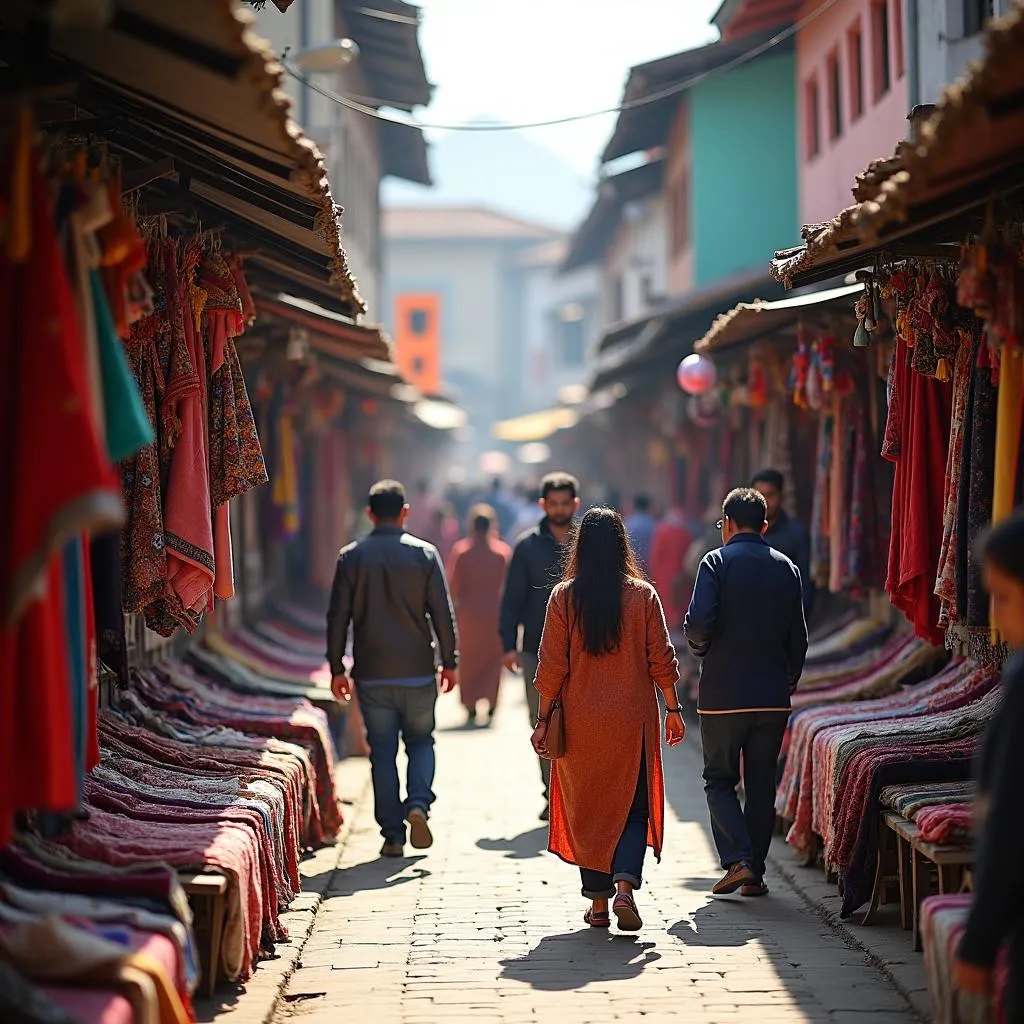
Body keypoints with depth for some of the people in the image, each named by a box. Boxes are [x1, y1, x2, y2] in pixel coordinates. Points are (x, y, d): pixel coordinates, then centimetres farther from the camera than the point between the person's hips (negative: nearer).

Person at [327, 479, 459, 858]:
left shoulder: (351, 557, -1)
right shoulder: (425, 554, -3)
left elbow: (338, 617, 0)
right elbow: (442, 613, -2)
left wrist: (336, 668, 8)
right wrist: (449, 662, 6)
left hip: (372, 674, 0)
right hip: (417, 671, 0)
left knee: (382, 752, 6)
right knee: (420, 741, 16)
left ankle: (392, 835, 4)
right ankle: (418, 803, -8)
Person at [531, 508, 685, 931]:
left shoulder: (564, 596, -4)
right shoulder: (642, 595, -4)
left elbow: (552, 666, -4)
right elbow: (661, 659, -2)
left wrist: (543, 719, 3)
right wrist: (673, 709, 9)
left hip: (580, 722, 0)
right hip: (632, 721, 0)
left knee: (588, 808, 11)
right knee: (633, 806, 9)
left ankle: (598, 903, 13)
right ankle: (624, 886, -12)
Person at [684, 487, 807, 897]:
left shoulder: (716, 562, -5)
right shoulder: (786, 568, 7)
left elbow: (699, 623, -17)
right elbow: (798, 638, 7)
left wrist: (701, 650, 4)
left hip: (722, 694, -3)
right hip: (772, 695, 3)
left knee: (719, 779, 8)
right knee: (762, 784, 10)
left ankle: (737, 860, -8)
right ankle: (754, 874, 11)